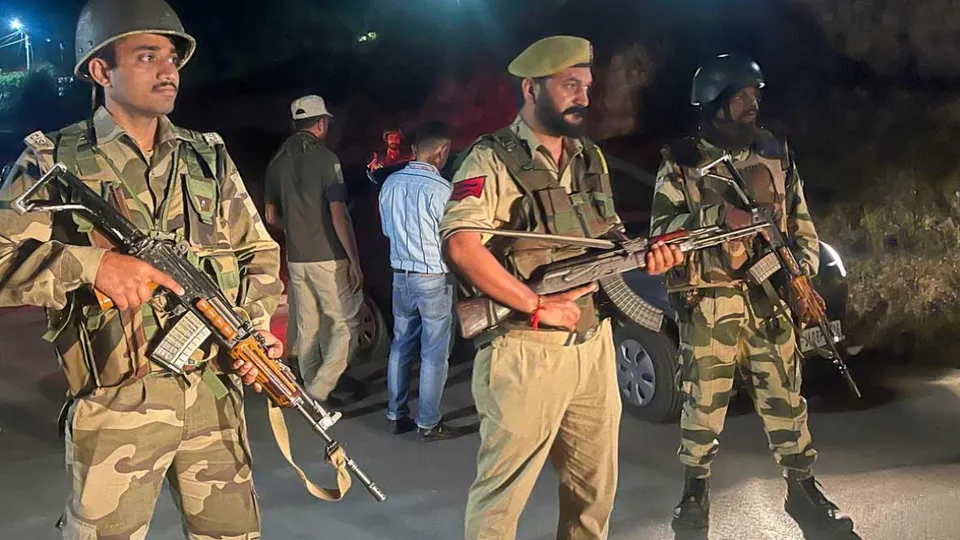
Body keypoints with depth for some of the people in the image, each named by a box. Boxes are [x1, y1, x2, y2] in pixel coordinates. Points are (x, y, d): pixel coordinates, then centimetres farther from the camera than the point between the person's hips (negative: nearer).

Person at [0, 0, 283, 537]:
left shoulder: (209, 158, 9)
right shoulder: (54, 162, -2)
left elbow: (260, 253, 12)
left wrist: (256, 327, -4)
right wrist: (90, 263, -23)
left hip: (216, 393, 4)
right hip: (116, 408, -3)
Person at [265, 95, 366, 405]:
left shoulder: (277, 162, 7)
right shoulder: (325, 158, -12)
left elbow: (271, 217, 14)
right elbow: (339, 216, -17)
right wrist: (355, 261, -13)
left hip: (296, 259, 6)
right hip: (329, 258, -6)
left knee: (307, 328, 13)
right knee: (346, 323, 3)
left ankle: (312, 387, 22)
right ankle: (320, 388, -3)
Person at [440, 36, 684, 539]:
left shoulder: (590, 158, 14)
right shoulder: (493, 159, -11)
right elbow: (461, 246, -24)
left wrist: (643, 253, -1)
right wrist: (539, 307, -21)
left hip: (594, 344, 8)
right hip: (525, 352, -7)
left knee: (596, 486, 18)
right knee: (502, 490, 3)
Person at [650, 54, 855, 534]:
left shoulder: (776, 155, 10)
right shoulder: (681, 163, -2)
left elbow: (802, 224, 15)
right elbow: (661, 229, -10)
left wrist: (803, 268, -2)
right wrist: (719, 215, -22)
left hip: (770, 304, 3)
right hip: (707, 308, -3)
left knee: (786, 400, 9)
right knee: (703, 404, 5)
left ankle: (802, 489, 24)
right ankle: (695, 492, 22)